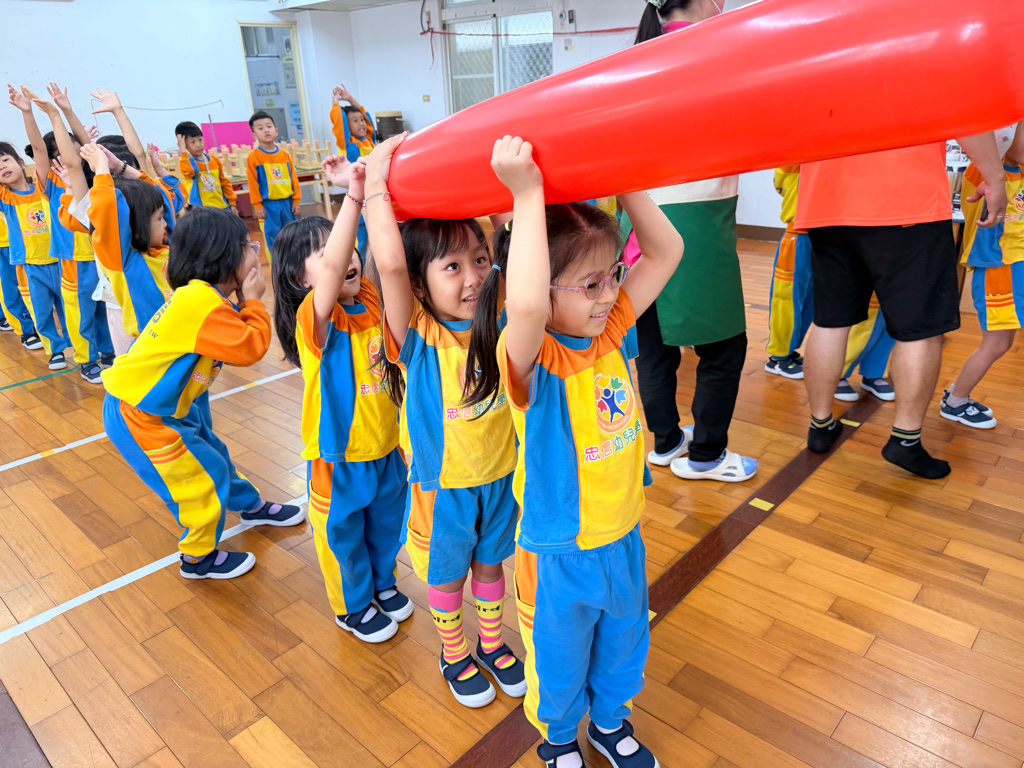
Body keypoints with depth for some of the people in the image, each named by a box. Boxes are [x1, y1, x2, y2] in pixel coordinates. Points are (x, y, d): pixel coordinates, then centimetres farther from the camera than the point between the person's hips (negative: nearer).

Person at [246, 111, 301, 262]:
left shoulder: (285, 154, 4)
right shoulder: (253, 157, -5)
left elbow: (294, 178, 7)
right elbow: (253, 183, -5)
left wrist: (296, 200, 4)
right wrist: (257, 206, -8)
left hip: (287, 202, 3)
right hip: (268, 204, -3)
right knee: (272, 237, 1)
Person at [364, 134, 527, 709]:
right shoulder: (417, 333, -23)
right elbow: (389, 261, -41)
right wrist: (376, 181, -32)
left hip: (501, 474, 3)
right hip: (444, 483, -3)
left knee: (490, 561, 26)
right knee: (446, 574, 21)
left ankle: (492, 643, 51)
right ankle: (455, 653, 48)